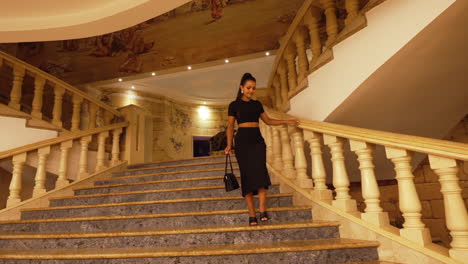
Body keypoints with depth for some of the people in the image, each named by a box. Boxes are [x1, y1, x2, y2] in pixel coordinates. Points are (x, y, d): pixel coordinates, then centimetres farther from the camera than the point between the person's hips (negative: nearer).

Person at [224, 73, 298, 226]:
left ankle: (263, 211, -14)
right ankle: (252, 215, -3)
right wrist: (229, 145, -9)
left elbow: (268, 121, 21)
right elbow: (230, 126, 3)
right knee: (247, 175, -6)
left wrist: (286, 121, 12)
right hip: (242, 141, -3)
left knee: (260, 172, -16)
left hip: (257, 140, 3)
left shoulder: (257, 104, 16)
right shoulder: (234, 105, 6)